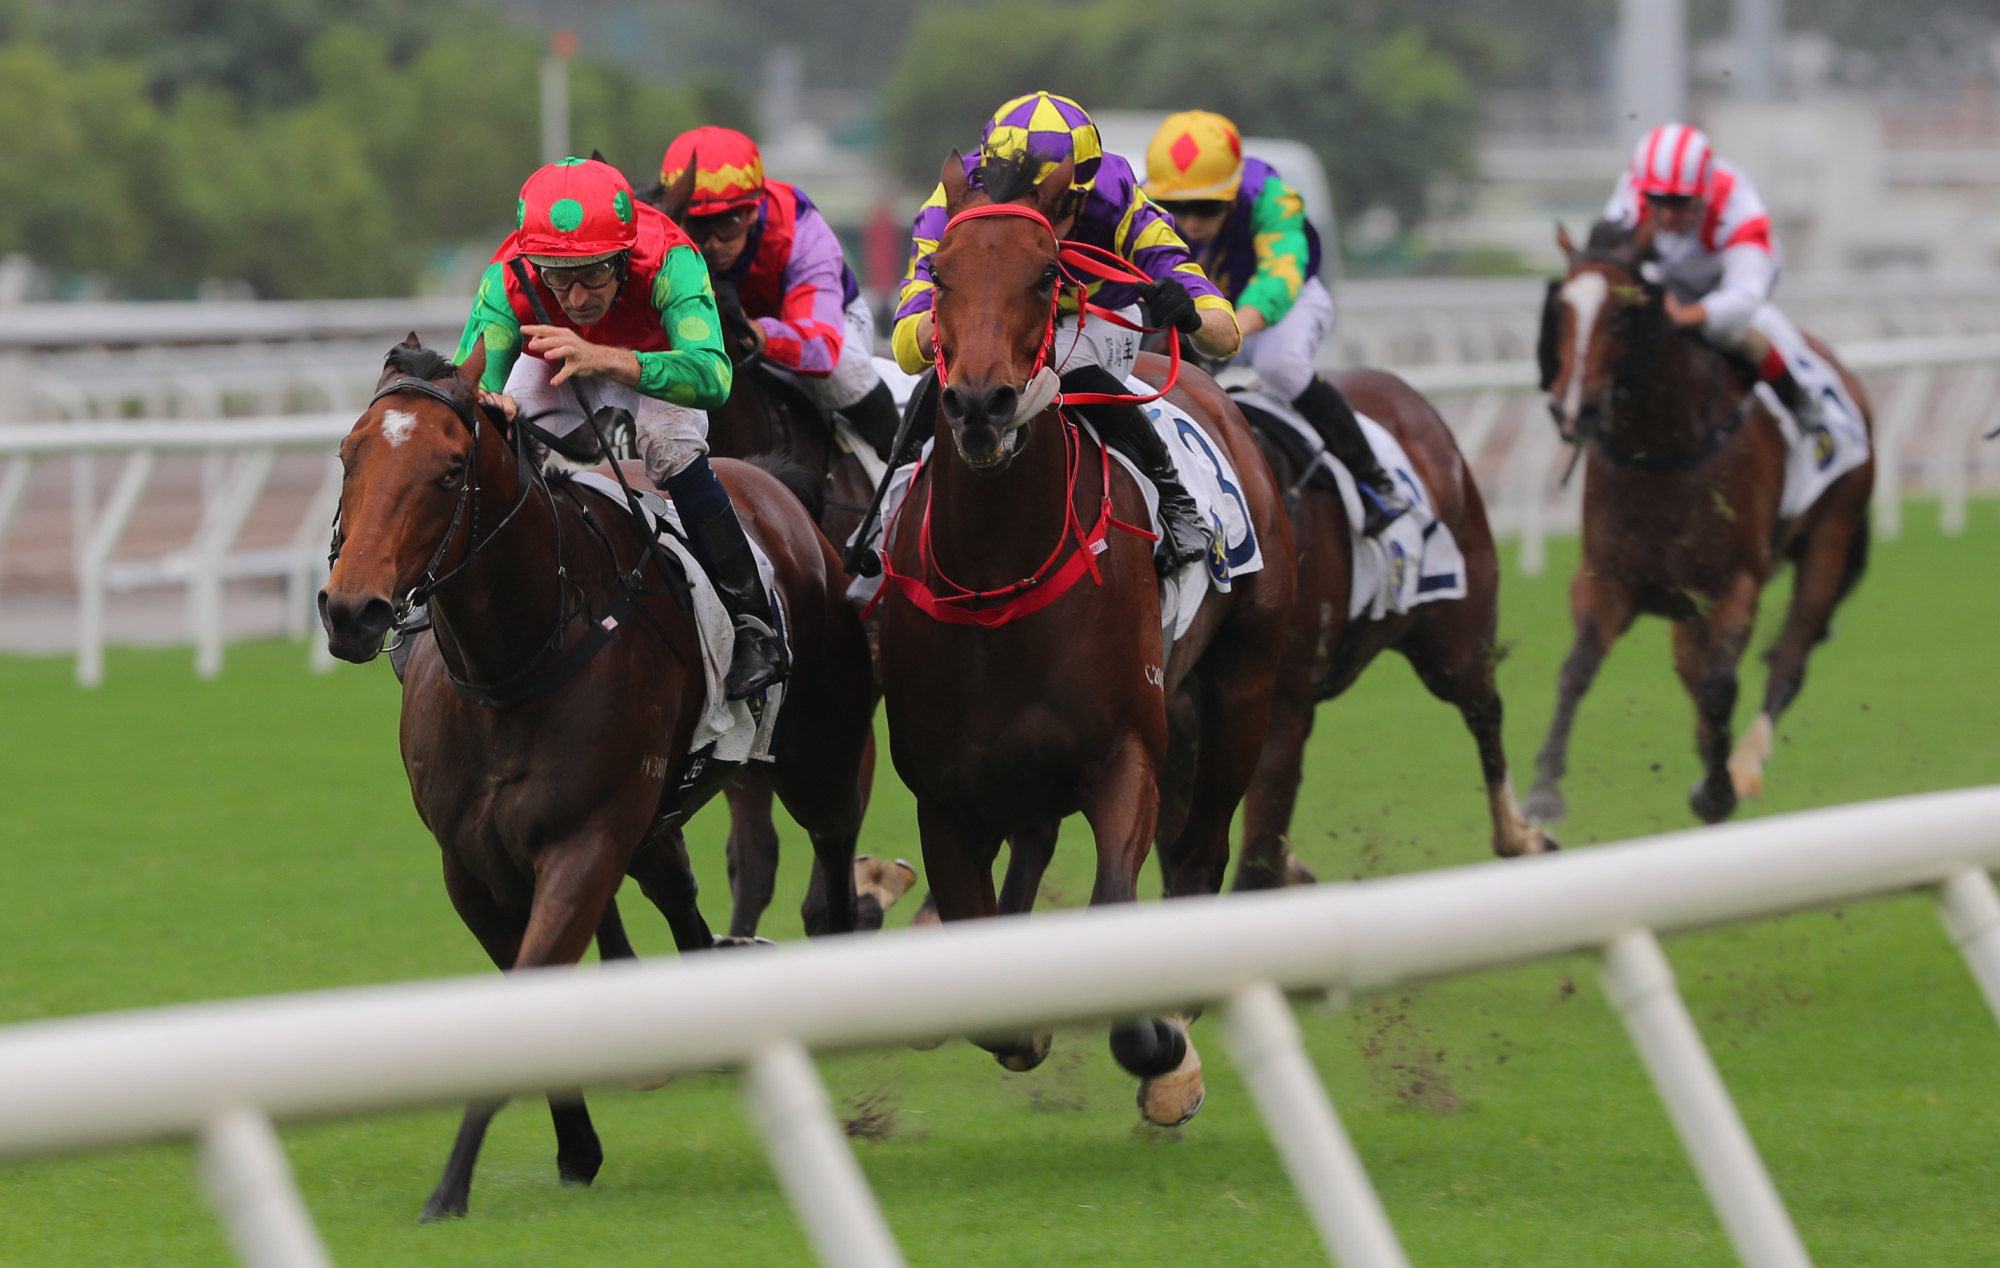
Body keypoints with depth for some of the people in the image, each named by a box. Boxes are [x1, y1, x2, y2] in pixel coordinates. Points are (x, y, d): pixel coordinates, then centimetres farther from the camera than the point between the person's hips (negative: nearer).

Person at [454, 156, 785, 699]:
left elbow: (712, 378, -56)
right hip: (548, 371, 2)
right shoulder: (507, 282, -37)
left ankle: (755, 626, -17)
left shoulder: (668, 260, -43)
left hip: (652, 364, -2)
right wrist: (483, 405, -64)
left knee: (669, 446, -30)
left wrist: (602, 359, -69)